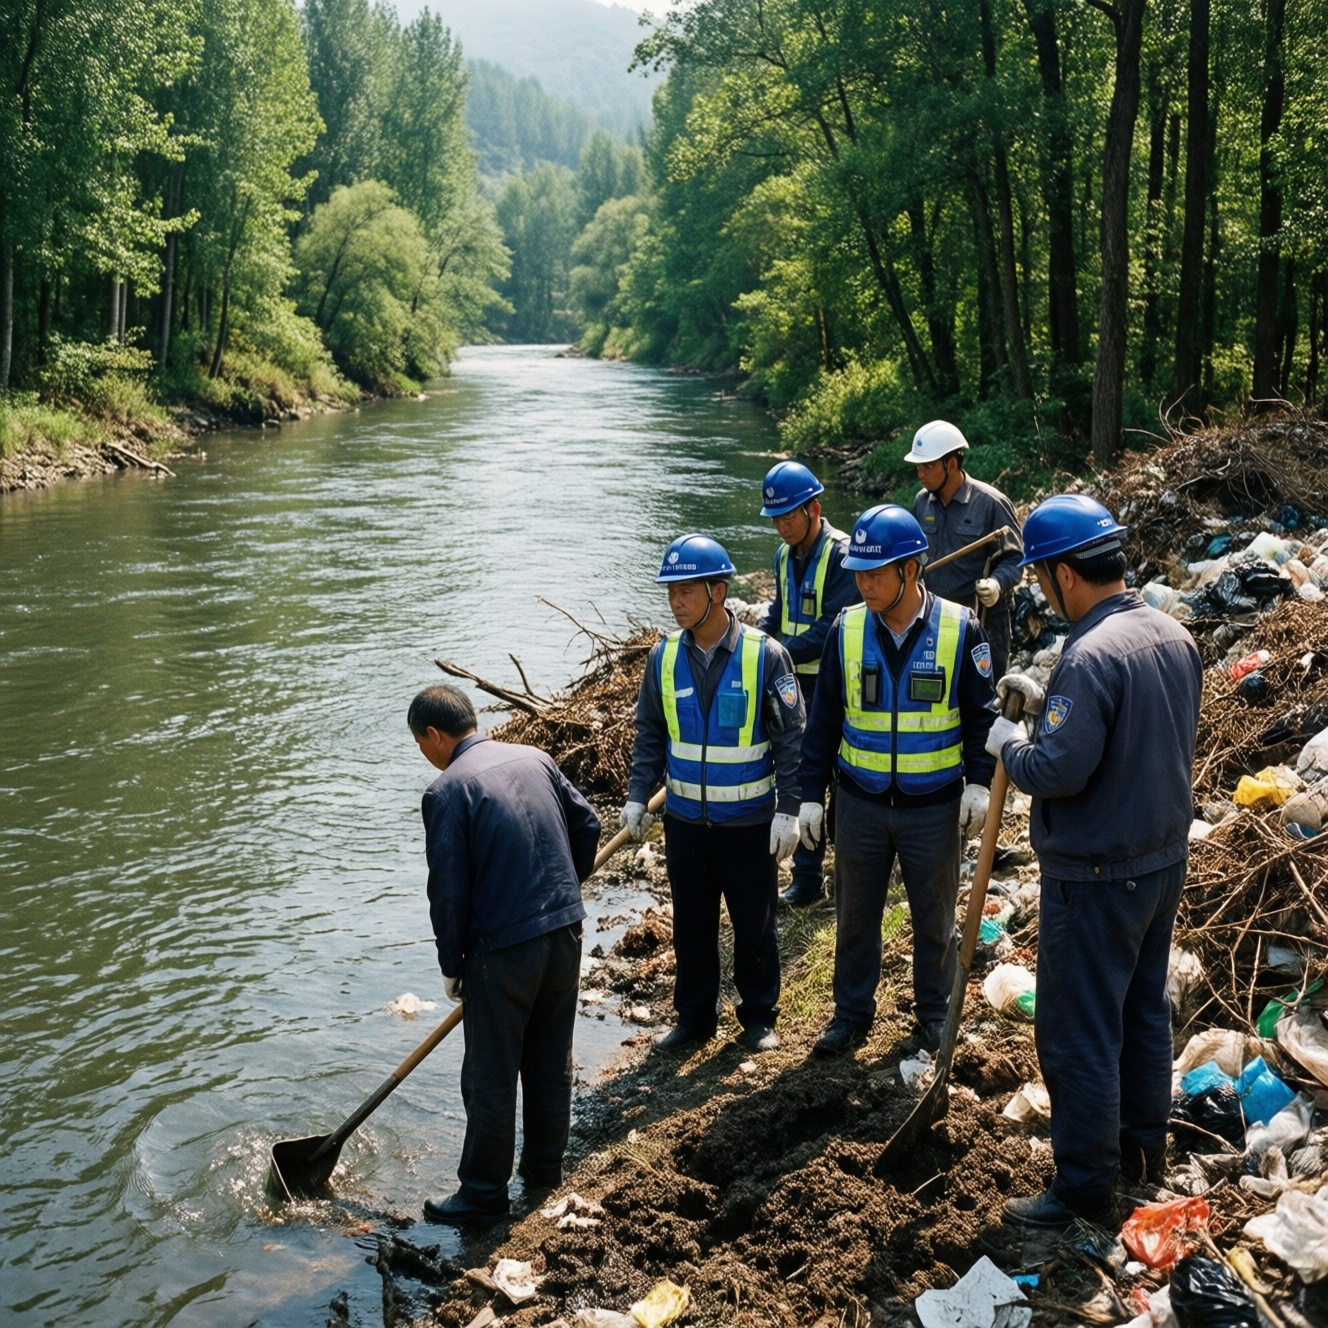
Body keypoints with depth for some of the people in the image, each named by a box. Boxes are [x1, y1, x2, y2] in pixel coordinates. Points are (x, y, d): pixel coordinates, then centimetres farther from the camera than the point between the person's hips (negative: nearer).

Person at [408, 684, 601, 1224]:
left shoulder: (446, 791, -12)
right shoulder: (533, 757, 6)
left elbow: (448, 890, -13)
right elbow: (587, 824, 11)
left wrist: (451, 966, 0)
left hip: (504, 947, -7)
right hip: (566, 932, 7)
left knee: (490, 1077, 7)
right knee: (551, 1058, 20)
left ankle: (484, 1191, 17)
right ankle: (545, 1166, 33)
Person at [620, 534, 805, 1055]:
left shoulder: (765, 655, -12)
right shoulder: (664, 658, -2)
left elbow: (790, 738, -8)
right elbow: (650, 734, 8)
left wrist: (788, 810, -11)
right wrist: (637, 796, 0)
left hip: (749, 821, -3)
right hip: (685, 818, 3)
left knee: (754, 925, 9)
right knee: (690, 924, 13)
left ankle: (759, 1016, 28)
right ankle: (694, 1016, 29)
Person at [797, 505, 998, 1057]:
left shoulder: (960, 630, -11)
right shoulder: (846, 630, -5)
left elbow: (980, 714, -2)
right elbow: (824, 719, 2)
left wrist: (978, 782, -9)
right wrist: (811, 793, 1)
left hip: (934, 805, -2)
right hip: (860, 802, 2)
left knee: (935, 916, 13)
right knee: (854, 914, 13)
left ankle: (933, 1007, 33)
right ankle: (852, 1012, 30)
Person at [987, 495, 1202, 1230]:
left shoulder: (1093, 654, -26)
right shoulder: (1173, 636, 1)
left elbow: (1058, 769, -28)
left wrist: (1009, 740, -9)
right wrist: (1046, 702, 9)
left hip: (1096, 877, -9)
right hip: (1162, 859, 9)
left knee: (1078, 1034, 4)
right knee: (1144, 1011, 22)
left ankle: (1083, 1189, 15)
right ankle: (1143, 1147, 38)